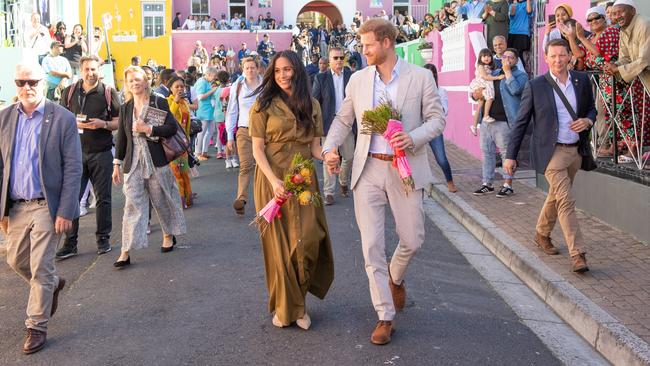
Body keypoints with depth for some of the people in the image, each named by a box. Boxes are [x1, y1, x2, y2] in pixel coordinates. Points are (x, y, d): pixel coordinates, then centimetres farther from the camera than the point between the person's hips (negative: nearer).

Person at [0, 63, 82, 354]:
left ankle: (37, 327, 17)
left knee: (40, 269, 1)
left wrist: (65, 211, -14)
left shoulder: (63, 119, -9)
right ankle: (53, 284, 46)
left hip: (46, 206, -5)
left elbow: (73, 168, -10)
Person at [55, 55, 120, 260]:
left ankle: (103, 238, 18)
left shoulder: (109, 93, 2)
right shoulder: (69, 92, 7)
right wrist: (73, 123, -8)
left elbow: (119, 122, 4)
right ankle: (70, 243, 5)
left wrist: (103, 124, -15)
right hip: (75, 152, 1)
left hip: (101, 153, -1)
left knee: (103, 197, 6)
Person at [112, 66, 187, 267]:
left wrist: (148, 129, -17)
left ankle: (169, 235, 35)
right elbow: (121, 137, 12)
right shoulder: (125, 108, 10)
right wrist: (117, 164, 10)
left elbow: (172, 128, -8)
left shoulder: (159, 103, -1)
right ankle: (126, 252, -5)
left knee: (162, 200, 11)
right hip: (133, 163, 2)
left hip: (157, 160, -2)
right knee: (132, 205, -3)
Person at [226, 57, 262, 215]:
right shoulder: (237, 87, 8)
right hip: (244, 131, 0)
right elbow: (231, 112, 10)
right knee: (245, 165, -11)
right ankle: (241, 199, -18)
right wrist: (230, 136, 7)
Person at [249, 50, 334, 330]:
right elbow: (257, 149, -4)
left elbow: (315, 147, 9)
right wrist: (274, 181, -18)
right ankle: (284, 306, 19)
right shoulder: (264, 105, 1)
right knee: (279, 242, 2)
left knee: (308, 240, -6)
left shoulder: (312, 105, 11)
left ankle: (299, 302, 16)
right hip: (272, 178, -2)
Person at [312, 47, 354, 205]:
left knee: (349, 156, 8)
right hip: (328, 123, -1)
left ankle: (344, 182, 34)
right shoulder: (321, 78, 3)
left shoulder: (352, 76, 4)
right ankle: (328, 192, 9)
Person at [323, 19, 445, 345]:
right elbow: (343, 120, 14)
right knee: (371, 245, 0)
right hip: (368, 170, 2)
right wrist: (330, 148, -4)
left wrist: (413, 138, -19)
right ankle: (385, 316, 12)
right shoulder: (358, 80, 7)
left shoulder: (420, 77, -1)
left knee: (412, 239, 5)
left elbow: (437, 119, 0)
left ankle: (395, 278, 40)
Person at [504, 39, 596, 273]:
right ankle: (577, 254, -8)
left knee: (556, 197, 19)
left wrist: (588, 121, -7)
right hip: (551, 151, -5)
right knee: (566, 201, -11)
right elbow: (521, 122, -3)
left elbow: (591, 108, 18)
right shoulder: (535, 86, -7)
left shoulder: (582, 81, 5)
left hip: (576, 151, 5)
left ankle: (542, 235, 40)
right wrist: (511, 155, -4)